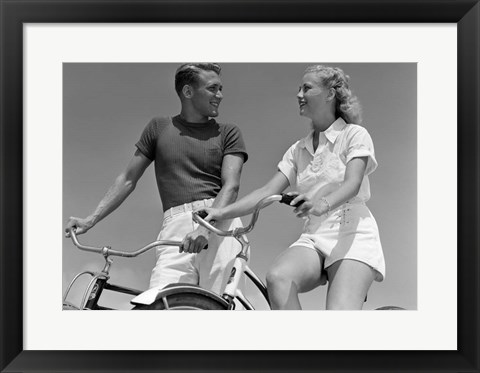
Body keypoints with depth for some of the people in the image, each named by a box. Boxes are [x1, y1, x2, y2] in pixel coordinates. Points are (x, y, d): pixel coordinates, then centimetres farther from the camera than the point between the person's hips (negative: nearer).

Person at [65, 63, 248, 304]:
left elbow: (231, 185, -1)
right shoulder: (160, 128, 19)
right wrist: (91, 219, 10)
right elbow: (128, 179, 19)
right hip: (176, 227, 1)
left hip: (219, 224, 0)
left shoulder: (228, 133, 14)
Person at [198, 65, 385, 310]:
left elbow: (352, 183, -15)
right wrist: (223, 212, -9)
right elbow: (267, 191, 6)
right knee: (277, 277, -30)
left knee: (339, 310, -29)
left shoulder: (354, 134, 3)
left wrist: (323, 203, -38)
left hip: (352, 235, -4)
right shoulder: (298, 150, 18)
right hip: (314, 236, 4)